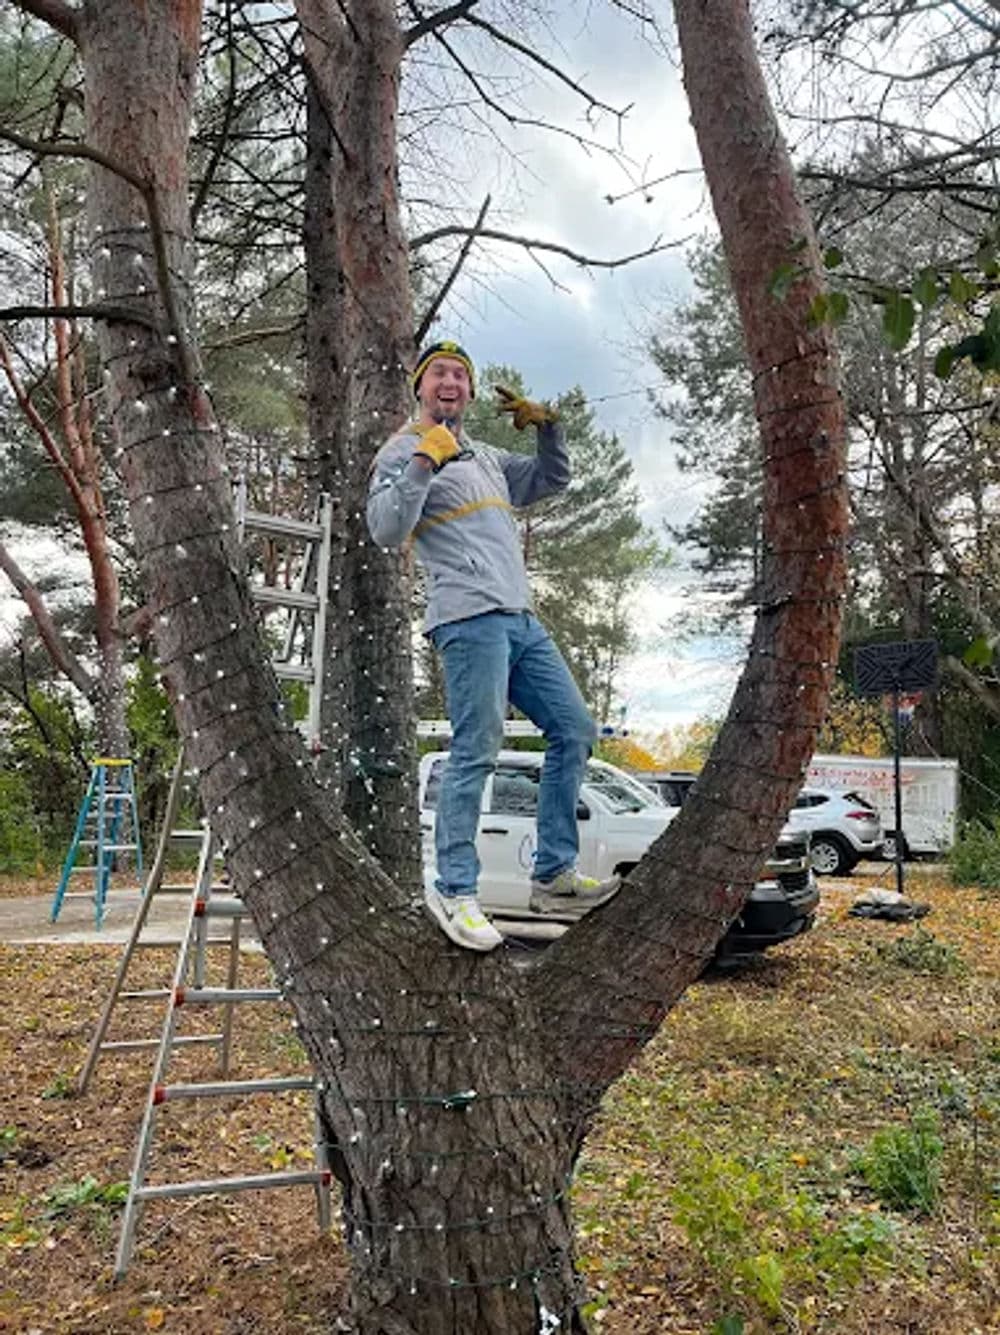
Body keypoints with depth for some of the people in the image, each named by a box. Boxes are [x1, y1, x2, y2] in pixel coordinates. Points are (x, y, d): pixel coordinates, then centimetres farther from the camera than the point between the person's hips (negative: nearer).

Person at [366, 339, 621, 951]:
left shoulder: (485, 456, 26)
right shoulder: (403, 450, 3)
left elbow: (553, 479, 32)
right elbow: (386, 529, -11)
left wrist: (548, 426, 17)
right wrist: (424, 461, -17)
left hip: (521, 619, 9)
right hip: (471, 618, -8)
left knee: (575, 730, 6)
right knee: (476, 752, -13)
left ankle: (554, 876, 10)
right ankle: (455, 890, -5)